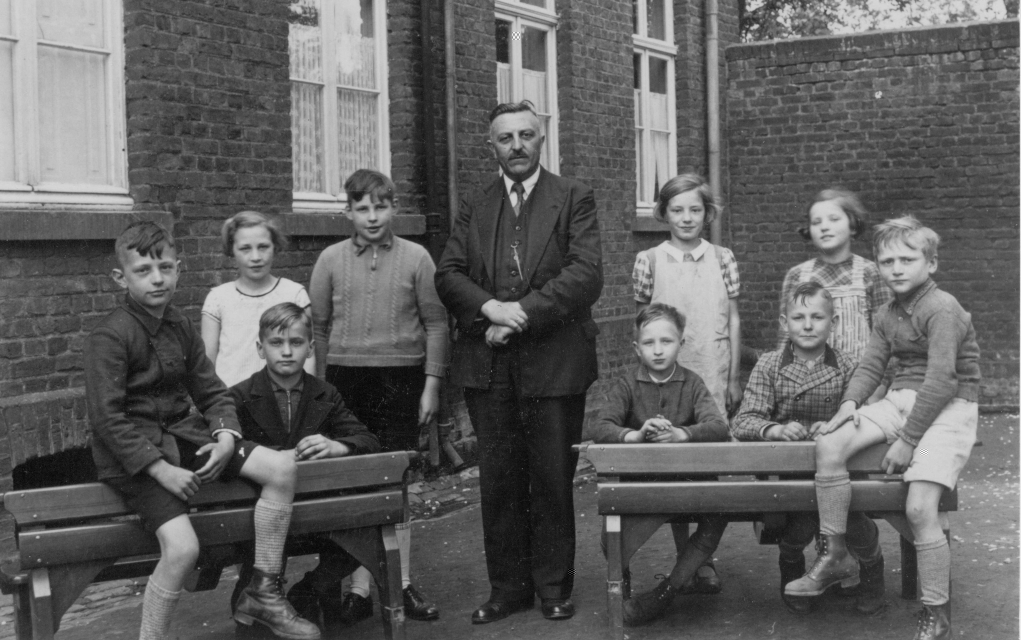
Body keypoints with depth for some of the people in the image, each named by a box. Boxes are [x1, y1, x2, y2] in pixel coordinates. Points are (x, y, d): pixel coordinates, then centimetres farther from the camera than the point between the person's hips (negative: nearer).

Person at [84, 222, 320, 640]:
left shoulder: (180, 327, 9)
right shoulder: (109, 336, -14)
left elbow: (212, 393, 13)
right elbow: (106, 418, -19)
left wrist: (226, 437, -8)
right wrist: (161, 469, -22)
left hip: (181, 436, 8)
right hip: (133, 455, -7)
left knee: (282, 468, -6)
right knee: (183, 547, -27)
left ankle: (263, 593, 3)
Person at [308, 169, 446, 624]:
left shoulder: (415, 257, 3)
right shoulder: (331, 259, 6)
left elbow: (435, 323, 4)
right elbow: (317, 327, 9)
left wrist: (432, 384, -1)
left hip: (400, 378, -1)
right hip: (345, 379, 1)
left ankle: (400, 583, 13)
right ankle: (361, 587, 7)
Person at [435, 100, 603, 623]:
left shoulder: (574, 199, 4)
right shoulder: (474, 208, 14)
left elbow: (586, 275, -8)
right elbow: (448, 275, 5)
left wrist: (522, 315, -15)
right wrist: (491, 307, -14)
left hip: (554, 363, -3)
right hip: (488, 365, 3)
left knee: (552, 480, 4)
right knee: (498, 481, 7)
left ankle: (553, 586, 17)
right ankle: (508, 586, 17)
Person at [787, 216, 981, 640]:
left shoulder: (942, 310, -15)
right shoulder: (889, 315, 12)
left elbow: (940, 381, -22)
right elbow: (871, 365, 13)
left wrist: (906, 441, -21)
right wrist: (850, 403, -9)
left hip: (948, 407, -8)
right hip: (902, 399, 8)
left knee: (920, 508, -21)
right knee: (828, 444, -13)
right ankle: (834, 556, -2)